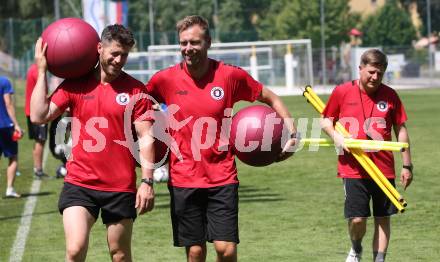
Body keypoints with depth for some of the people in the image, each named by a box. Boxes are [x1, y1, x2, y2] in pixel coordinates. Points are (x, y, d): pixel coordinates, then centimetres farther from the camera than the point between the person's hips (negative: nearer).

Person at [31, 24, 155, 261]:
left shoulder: (135, 90, -1)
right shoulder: (74, 84, 3)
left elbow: (146, 137, -2)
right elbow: (39, 116, -4)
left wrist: (147, 181, -9)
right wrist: (41, 71, -2)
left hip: (121, 187, 0)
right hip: (79, 183, 0)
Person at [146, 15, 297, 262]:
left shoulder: (231, 75, -4)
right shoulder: (165, 79, -2)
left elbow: (271, 98, 8)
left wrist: (292, 132, -1)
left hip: (222, 176, -1)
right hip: (183, 179, 1)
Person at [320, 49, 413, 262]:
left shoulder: (390, 96, 3)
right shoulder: (342, 92, -1)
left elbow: (401, 130, 8)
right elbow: (326, 120, 10)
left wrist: (407, 165, 7)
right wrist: (335, 135, -11)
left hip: (384, 169, 2)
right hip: (353, 170, -2)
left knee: (383, 218, 6)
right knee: (357, 219, -8)